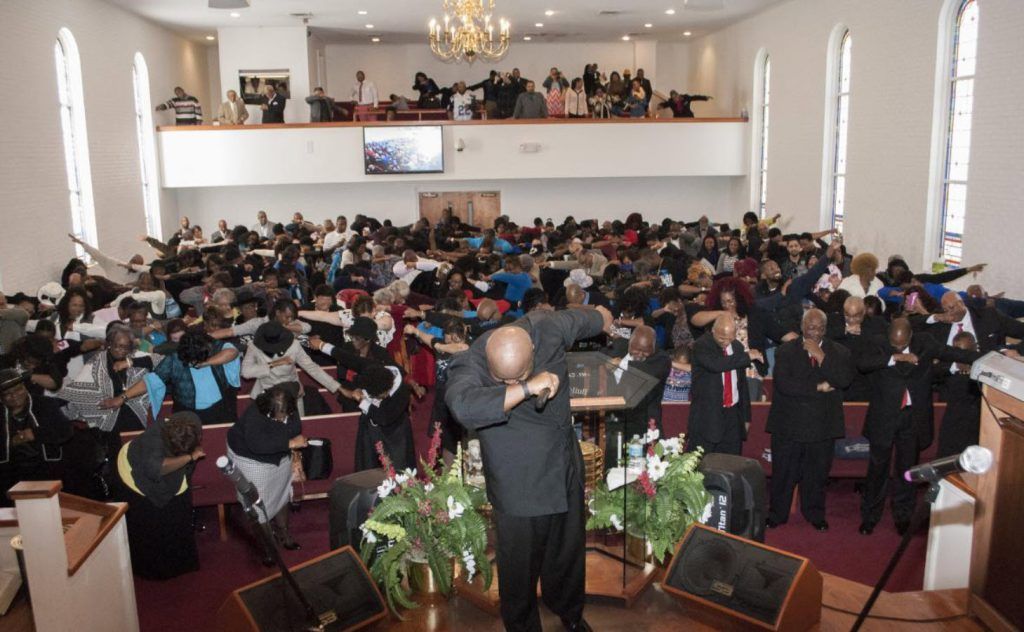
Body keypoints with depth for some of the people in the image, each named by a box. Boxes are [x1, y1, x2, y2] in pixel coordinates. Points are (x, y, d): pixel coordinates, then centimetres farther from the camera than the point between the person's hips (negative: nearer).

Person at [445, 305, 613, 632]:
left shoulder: (547, 327, -15)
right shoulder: (468, 367, -28)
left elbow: (589, 318, 8)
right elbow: (465, 407, -51)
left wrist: (602, 316, 29)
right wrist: (527, 387, -46)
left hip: (566, 470, 5)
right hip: (518, 486, -4)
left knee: (569, 552, 24)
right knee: (520, 568, 7)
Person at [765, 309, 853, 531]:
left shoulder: (838, 352, 4)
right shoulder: (786, 350, -2)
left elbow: (845, 380, -14)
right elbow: (783, 384, -16)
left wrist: (821, 356, -16)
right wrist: (818, 387, -16)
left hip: (823, 426, 1)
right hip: (789, 425, -1)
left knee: (817, 474, 13)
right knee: (783, 473, 8)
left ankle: (815, 514, 32)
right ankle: (777, 514, 24)